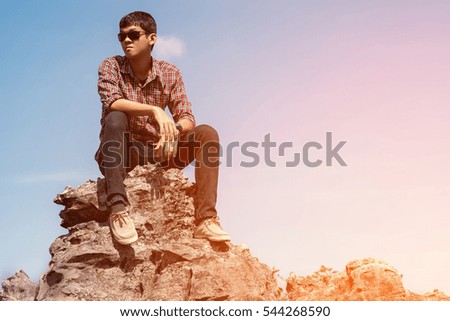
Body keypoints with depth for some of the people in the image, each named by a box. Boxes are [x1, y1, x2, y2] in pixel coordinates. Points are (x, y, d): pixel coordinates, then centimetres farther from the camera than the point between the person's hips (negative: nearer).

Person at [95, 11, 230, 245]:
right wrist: (155, 110, -36)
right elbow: (111, 103, -24)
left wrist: (173, 131, -30)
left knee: (207, 133, -15)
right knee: (115, 119, -32)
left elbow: (187, 119, -6)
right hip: (120, 153, -3)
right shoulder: (111, 66, -4)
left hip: (156, 153, 3)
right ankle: (117, 208, -39)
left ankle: (205, 219, -26)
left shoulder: (170, 73, 2)